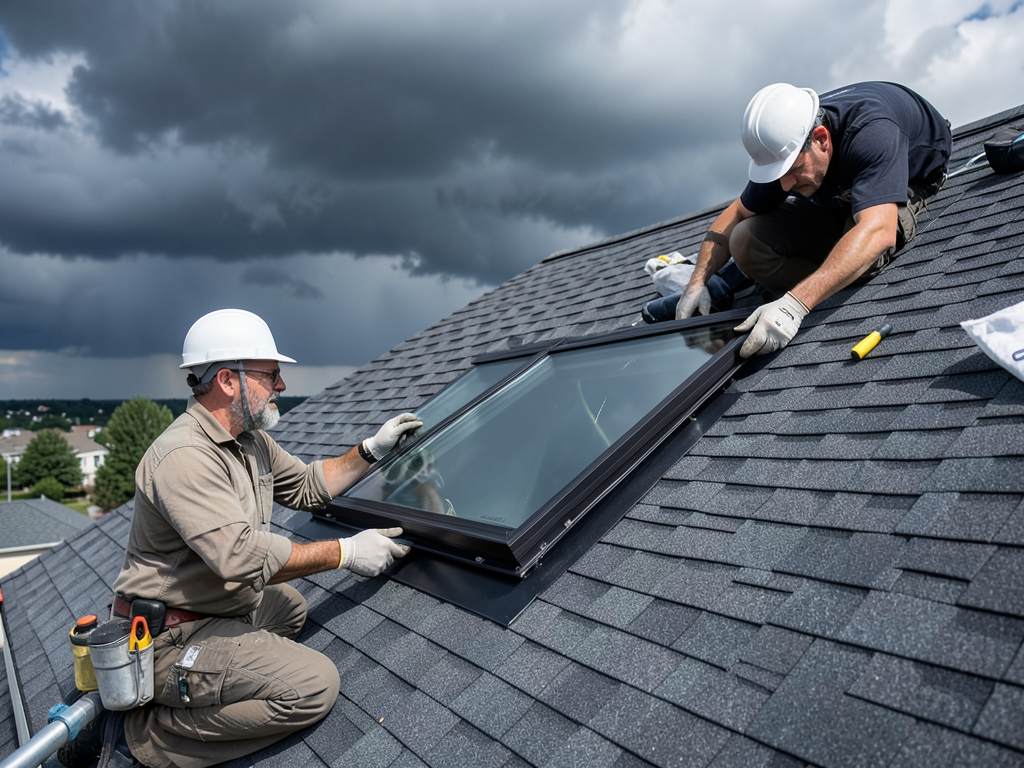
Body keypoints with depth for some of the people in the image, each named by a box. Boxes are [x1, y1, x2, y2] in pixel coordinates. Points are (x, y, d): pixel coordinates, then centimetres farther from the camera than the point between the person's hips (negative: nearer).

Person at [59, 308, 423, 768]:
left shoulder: (250, 441, 6)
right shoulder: (185, 455, -25)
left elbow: (306, 487, 16)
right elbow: (243, 555, -33)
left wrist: (371, 451, 5)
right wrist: (345, 552, -25)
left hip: (222, 606, 10)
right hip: (171, 638, -10)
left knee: (291, 607, 30)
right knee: (313, 686, -20)